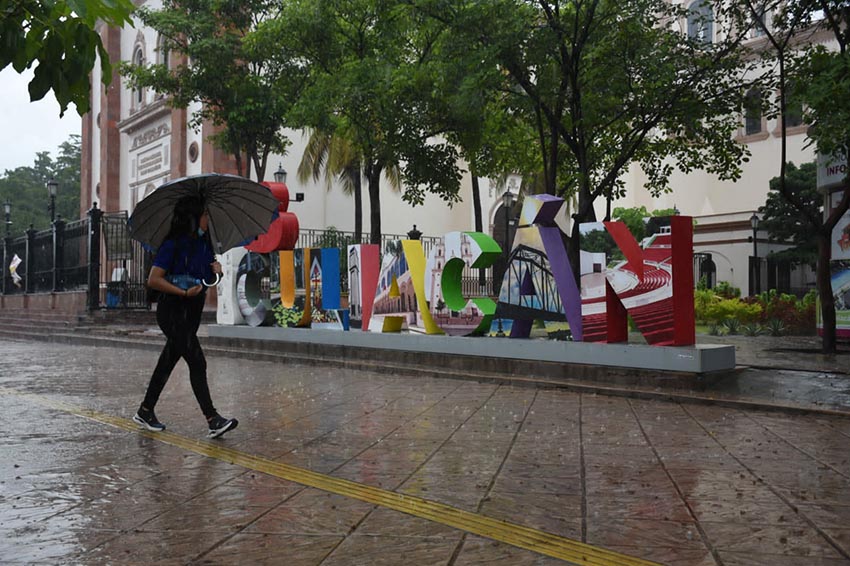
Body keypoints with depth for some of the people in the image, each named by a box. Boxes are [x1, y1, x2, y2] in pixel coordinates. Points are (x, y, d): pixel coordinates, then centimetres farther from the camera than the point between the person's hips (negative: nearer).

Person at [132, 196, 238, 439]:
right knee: (197, 363, -12)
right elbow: (153, 280, -17)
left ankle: (145, 412, 28)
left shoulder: (202, 243, 9)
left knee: (168, 362, 15)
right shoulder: (173, 245, -14)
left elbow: (210, 263, 24)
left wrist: (215, 266, 1)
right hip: (173, 312, -8)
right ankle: (213, 421, -11)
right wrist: (184, 292, -22)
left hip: (192, 312, 8)